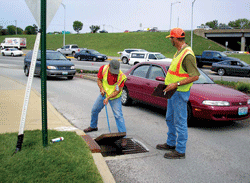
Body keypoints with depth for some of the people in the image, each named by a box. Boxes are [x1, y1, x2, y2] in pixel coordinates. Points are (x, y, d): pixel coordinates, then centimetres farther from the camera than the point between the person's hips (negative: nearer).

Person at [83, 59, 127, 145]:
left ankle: (123, 136, -9)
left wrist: (108, 98, -30)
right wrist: (102, 89, -21)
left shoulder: (121, 76, -27)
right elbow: (99, 80, -5)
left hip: (115, 97, -4)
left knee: (118, 115, -14)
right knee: (94, 110, 15)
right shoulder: (103, 68, -18)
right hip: (104, 94, 5)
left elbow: (118, 91, -23)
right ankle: (93, 126, 42)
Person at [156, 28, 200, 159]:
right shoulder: (179, 52, 12)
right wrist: (170, 84, 15)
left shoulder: (187, 54, -21)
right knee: (170, 119, 21)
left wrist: (177, 84, -26)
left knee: (180, 122, -2)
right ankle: (171, 144, 36)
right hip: (173, 92, 11)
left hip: (180, 93, -11)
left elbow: (195, 76, -24)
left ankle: (180, 151, 9)